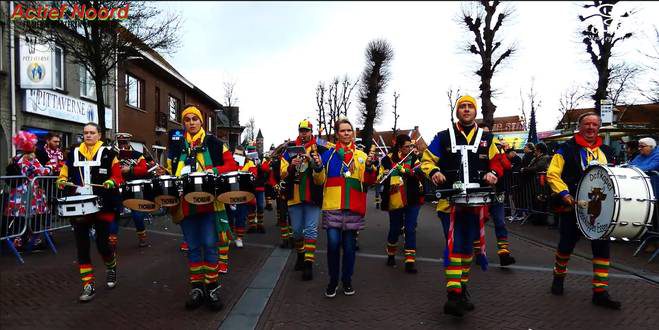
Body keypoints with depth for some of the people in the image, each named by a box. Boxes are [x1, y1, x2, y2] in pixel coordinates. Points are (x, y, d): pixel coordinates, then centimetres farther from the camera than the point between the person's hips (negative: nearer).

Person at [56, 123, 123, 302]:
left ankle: (111, 268, 32)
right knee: (82, 246, 2)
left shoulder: (108, 153, 1)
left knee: (102, 243, 0)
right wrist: (63, 181, -3)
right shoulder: (73, 153, 11)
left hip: (102, 206, -3)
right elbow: (64, 173, 18)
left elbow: (118, 176, 2)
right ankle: (88, 284, 11)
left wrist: (111, 182, -18)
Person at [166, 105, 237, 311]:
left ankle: (212, 287, 12)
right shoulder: (176, 147, 13)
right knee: (193, 247, 9)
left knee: (209, 245, 0)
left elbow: (232, 165, 0)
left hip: (209, 202, -3)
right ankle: (196, 288, 19)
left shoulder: (214, 143, 4)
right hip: (185, 205, 3)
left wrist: (214, 171, -16)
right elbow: (170, 172, 16)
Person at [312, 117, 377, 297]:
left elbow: (368, 182, 4)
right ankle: (333, 281, 12)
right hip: (332, 207, -1)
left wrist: (369, 167, -14)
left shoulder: (361, 155, 9)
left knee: (349, 245, 7)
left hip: (353, 208, 1)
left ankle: (347, 280, 23)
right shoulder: (329, 154, 7)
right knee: (333, 244, -7)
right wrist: (318, 167, -12)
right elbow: (320, 180, 7)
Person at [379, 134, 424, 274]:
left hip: (412, 199, 1)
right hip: (395, 200, -1)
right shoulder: (388, 159, -3)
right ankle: (391, 255, 35)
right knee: (395, 228, 10)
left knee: (410, 229, -1)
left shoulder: (414, 158, 4)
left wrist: (400, 168, -20)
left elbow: (417, 173, -11)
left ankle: (410, 261, 5)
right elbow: (382, 176, -2)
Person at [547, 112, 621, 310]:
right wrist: (564, 193, -20)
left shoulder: (606, 151, 13)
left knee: (602, 246, 1)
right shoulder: (568, 149, -4)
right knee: (567, 244, 7)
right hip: (574, 206, -4)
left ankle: (600, 292, 7)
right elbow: (552, 174, -8)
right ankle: (559, 276, 32)